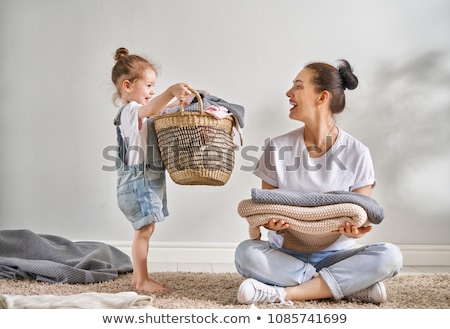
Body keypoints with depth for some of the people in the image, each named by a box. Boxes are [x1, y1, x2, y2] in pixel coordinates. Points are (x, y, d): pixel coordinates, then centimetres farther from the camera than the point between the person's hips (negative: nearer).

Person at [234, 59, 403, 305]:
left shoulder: (357, 153, -3)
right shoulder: (278, 149, -1)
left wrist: (355, 230, -25)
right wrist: (272, 223, -23)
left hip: (334, 255, 0)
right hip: (286, 253, 1)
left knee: (389, 256, -26)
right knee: (246, 252, -30)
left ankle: (284, 293, -25)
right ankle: (353, 286, -23)